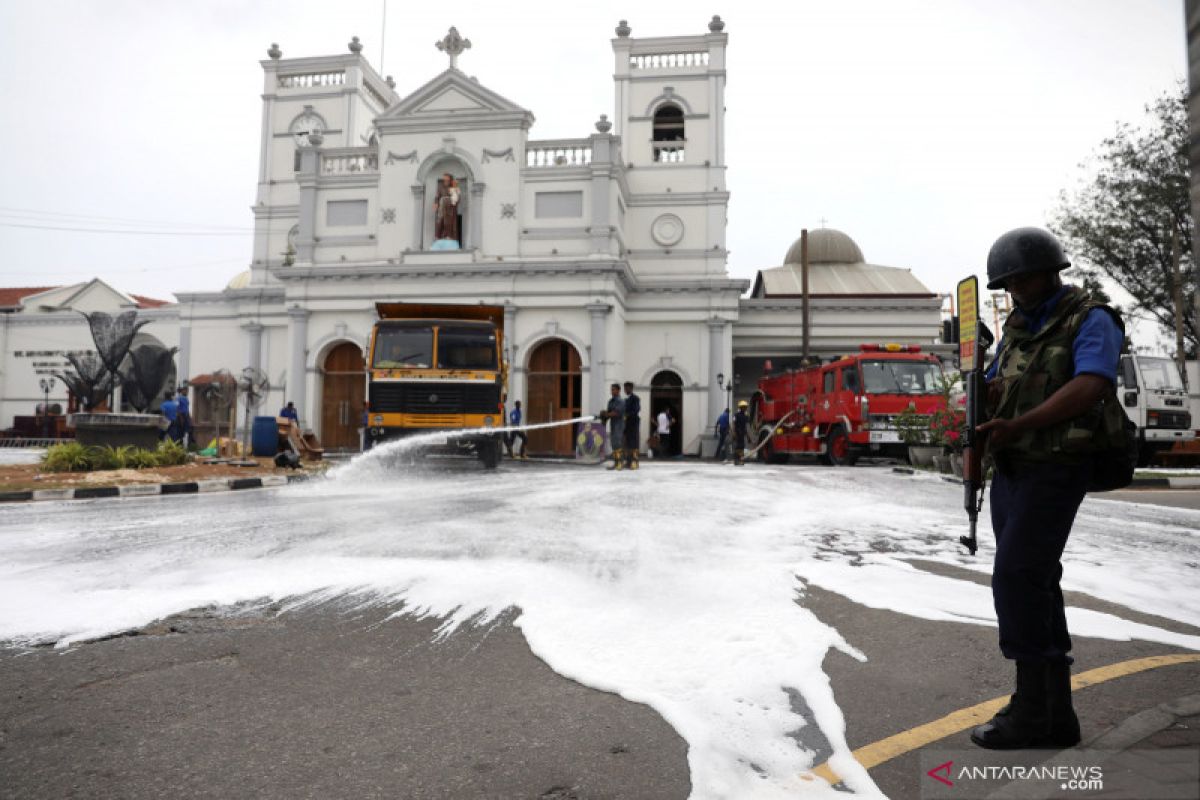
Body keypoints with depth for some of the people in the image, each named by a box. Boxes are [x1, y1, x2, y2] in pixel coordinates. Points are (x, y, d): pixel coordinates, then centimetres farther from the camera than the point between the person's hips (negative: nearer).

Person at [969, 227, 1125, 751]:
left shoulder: (1091, 321, -7)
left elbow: (1090, 387, -24)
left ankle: (1032, 705, -2)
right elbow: (991, 393, 18)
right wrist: (989, 392, -6)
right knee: (1034, 587, 9)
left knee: (1015, 580, -14)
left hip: (1054, 470, -8)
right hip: (1010, 471, 8)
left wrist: (1018, 424, -31)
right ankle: (1055, 716, 18)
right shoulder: (1017, 329, 16)